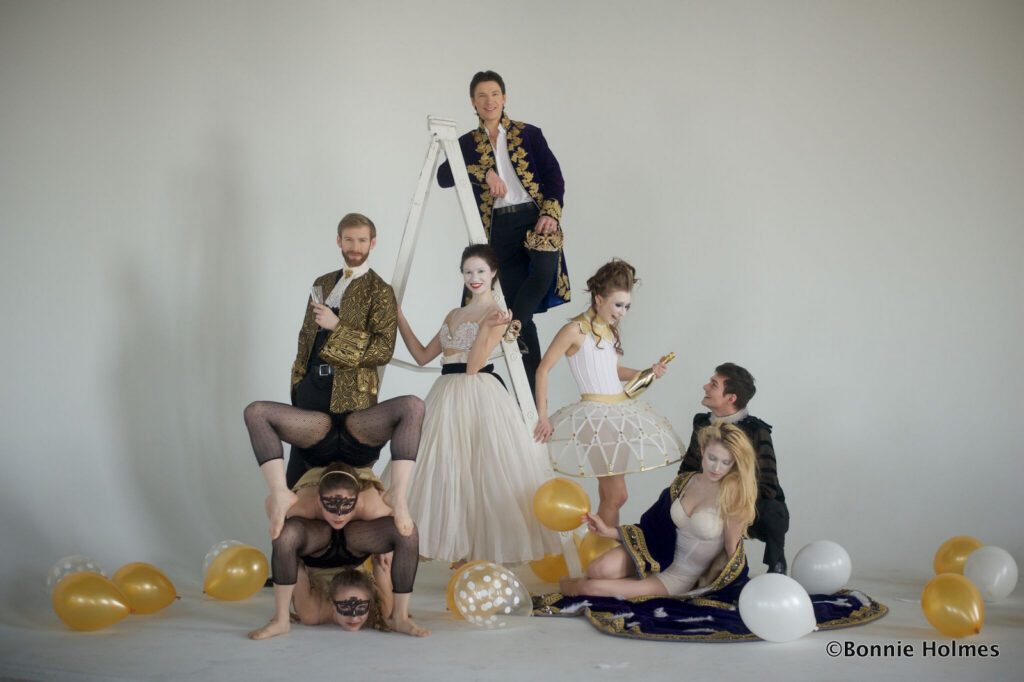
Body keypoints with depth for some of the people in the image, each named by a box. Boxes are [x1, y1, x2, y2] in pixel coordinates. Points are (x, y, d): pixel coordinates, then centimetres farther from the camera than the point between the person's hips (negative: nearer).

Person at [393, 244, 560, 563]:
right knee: (447, 472, 7)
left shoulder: (496, 314, -5)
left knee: (481, 472, -6)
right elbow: (423, 356, 16)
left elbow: (473, 365, -13)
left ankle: (482, 550, 1)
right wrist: (399, 317, 15)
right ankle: (460, 546, 14)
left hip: (479, 398, -7)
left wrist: (486, 327, -25)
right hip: (447, 398, 7)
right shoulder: (454, 315, 18)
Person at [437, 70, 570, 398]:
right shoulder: (468, 143, 11)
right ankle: (532, 392, 4)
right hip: (498, 227, 0)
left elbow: (554, 177, 5)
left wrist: (550, 213, -10)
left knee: (545, 269, -34)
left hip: (534, 218, 0)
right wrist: (484, 173, -17)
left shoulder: (529, 134, 10)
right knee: (522, 317, -1)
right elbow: (443, 176, -5)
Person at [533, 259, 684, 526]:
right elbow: (543, 369, -9)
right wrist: (542, 417, -12)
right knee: (616, 496, -9)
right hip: (595, 414, -7)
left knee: (609, 495, 9)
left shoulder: (610, 329, 11)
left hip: (621, 412, 7)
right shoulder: (576, 330, -11)